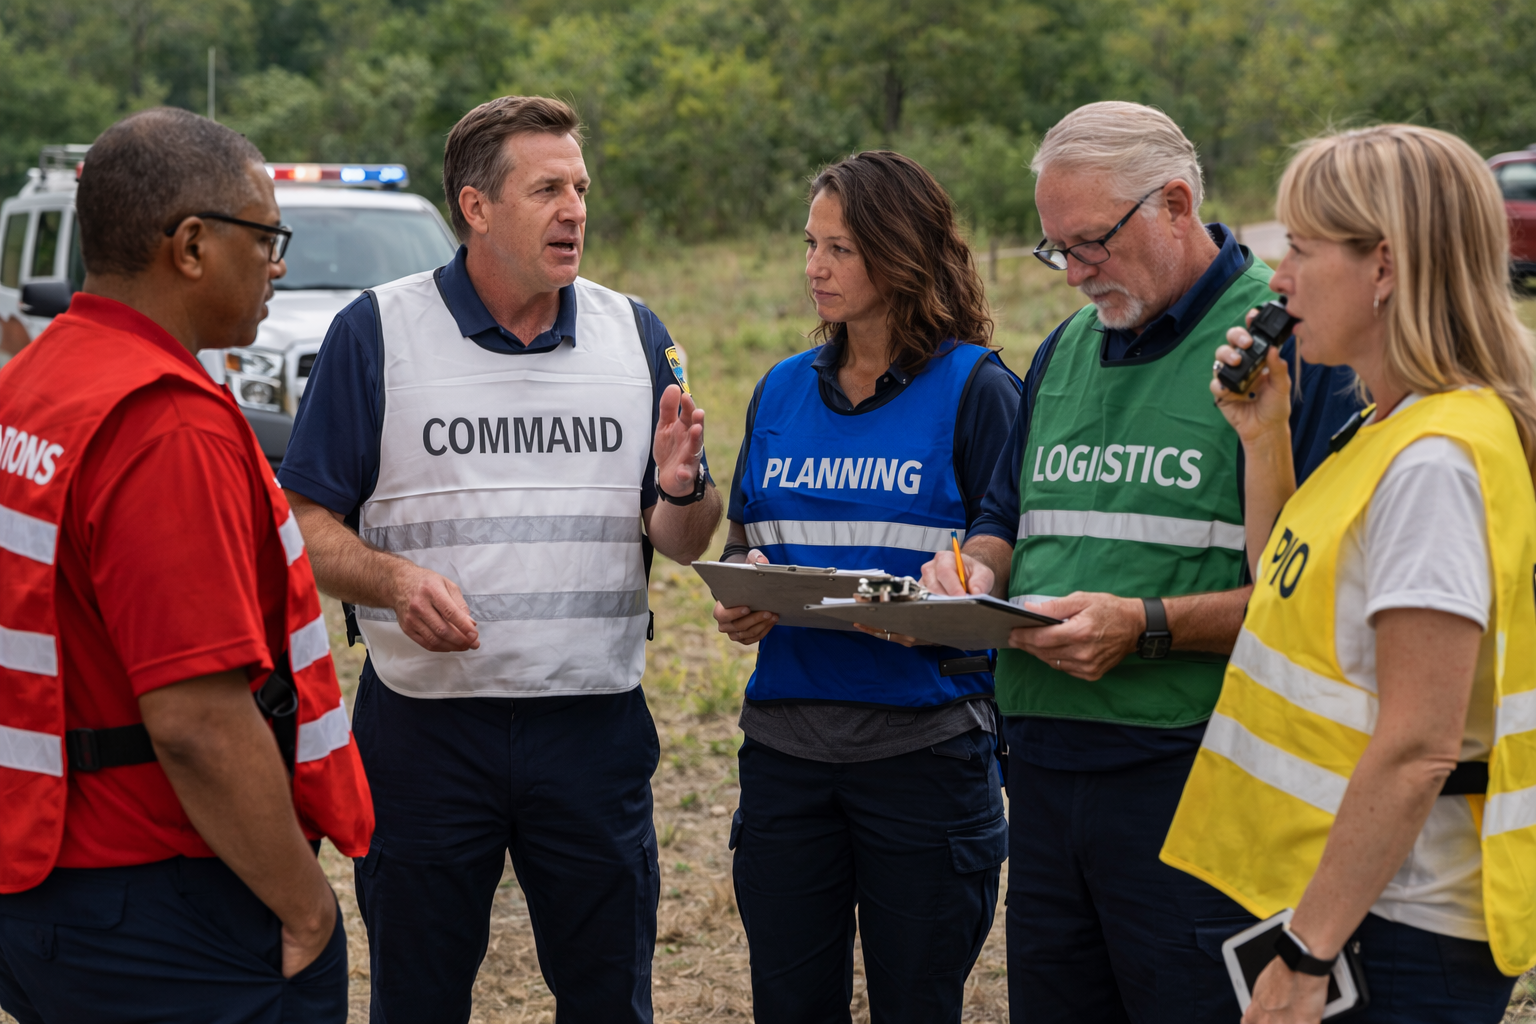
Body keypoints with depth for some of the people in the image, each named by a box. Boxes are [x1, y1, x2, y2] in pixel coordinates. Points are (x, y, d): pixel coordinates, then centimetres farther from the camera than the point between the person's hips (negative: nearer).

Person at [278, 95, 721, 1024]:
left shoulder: (634, 335, 8)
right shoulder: (377, 332, -1)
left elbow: (685, 545, 9)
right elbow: (306, 528, -2)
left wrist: (683, 491, -13)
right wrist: (394, 578, -21)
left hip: (596, 728, 2)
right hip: (426, 727, -2)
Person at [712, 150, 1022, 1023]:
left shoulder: (976, 389, -4)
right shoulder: (783, 391, 12)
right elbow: (742, 549, 17)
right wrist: (740, 606, -5)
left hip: (923, 746, -4)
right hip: (787, 743, 5)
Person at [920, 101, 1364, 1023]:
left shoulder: (1294, 341, -8)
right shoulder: (1066, 350, 16)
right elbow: (1007, 522, 26)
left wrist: (1147, 627, -21)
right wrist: (977, 570, 2)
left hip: (1196, 780, -7)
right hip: (1045, 767, 7)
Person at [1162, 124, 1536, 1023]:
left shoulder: (1436, 459, -20)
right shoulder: (1393, 434, 10)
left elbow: (1416, 750, -23)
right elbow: (1293, 599, 21)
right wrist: (1264, 441, 11)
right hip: (1350, 904, 9)